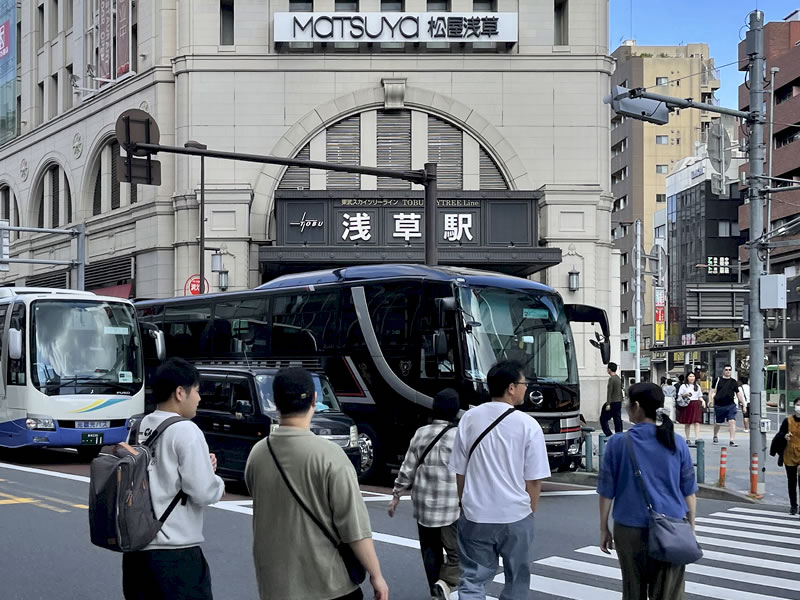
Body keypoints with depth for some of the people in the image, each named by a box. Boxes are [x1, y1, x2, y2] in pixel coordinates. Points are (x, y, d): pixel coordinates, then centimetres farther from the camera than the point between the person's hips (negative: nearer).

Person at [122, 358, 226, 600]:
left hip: (135, 546, 7)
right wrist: (219, 483, 5)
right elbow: (204, 493, -16)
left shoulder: (139, 428, 9)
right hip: (175, 552, -7)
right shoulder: (186, 431, -13)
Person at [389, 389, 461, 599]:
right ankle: (445, 582, -21)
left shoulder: (420, 434, 2)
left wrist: (396, 495, 14)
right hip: (451, 506, -4)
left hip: (423, 504, 4)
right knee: (457, 551, 2)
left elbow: (407, 469, 4)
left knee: (430, 551, 15)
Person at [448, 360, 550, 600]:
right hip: (515, 516, -2)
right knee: (517, 580, 15)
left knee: (472, 580, 8)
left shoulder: (469, 419, -1)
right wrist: (530, 511, 9)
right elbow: (533, 479, -7)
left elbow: (459, 472, 5)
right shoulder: (527, 425, -11)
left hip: (475, 516, 2)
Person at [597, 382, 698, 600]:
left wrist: (604, 529, 9)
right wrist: (690, 529, 15)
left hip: (631, 529, 0)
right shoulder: (677, 443, 0)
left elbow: (606, 491, -1)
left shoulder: (618, 443, -5)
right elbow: (689, 492, 5)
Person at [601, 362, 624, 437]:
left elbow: (609, 392, -18)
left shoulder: (611, 379, -14)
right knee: (618, 420, 9)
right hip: (619, 402, 9)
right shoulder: (619, 379, 13)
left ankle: (609, 435, -9)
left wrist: (608, 404, -20)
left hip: (613, 403, -9)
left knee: (603, 418, -1)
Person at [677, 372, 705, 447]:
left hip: (696, 405, 2)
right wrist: (685, 395, -16)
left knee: (697, 423, -11)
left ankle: (697, 439, -18)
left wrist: (703, 401, -1)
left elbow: (700, 397, 19)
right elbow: (679, 396, 3)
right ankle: (687, 440, 14)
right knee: (687, 423, 4)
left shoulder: (697, 387, 16)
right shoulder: (684, 386, 5)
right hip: (687, 405, -2)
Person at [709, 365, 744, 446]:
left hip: (730, 405, 1)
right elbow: (713, 391, 2)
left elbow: (738, 393, 14)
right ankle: (715, 437, 38)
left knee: (732, 421, -14)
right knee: (718, 423, 12)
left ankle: (732, 440, -13)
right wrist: (710, 400, -14)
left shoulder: (734, 382, 9)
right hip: (719, 405, -1)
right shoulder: (718, 380, 3)